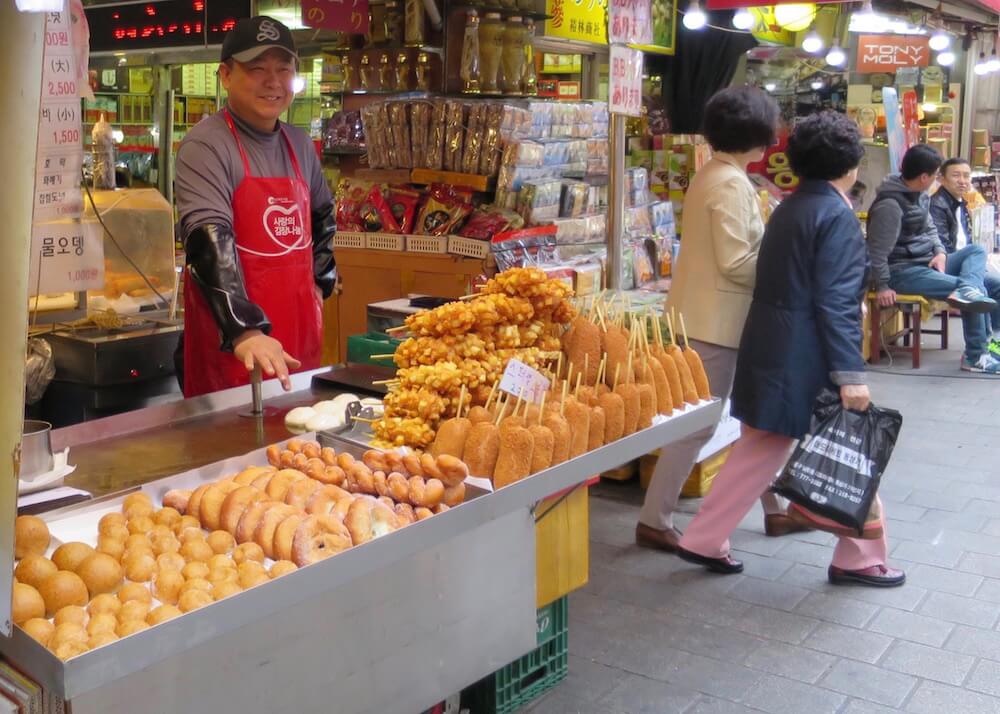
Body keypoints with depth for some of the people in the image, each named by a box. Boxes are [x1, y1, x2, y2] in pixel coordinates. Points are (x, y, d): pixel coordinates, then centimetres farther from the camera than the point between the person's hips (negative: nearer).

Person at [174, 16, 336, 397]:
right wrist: (244, 331, -36)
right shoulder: (206, 145, -12)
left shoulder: (300, 145, 10)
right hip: (230, 341, -6)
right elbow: (209, 239, -25)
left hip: (299, 329, 7)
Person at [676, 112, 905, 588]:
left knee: (759, 449, 14)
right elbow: (835, 302, -20)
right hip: (806, 357, -8)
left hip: (771, 350, 8)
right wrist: (851, 374, -20)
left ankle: (704, 542, 18)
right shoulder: (838, 215, -14)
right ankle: (859, 559, 22)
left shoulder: (789, 207, 12)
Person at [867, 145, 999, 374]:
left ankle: (967, 290, -28)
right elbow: (877, 250, -22)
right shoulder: (890, 204, -22)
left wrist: (940, 252, -1)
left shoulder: (920, 195, 8)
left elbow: (929, 228, 19)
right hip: (901, 270, -10)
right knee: (978, 292, -17)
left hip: (926, 262, 10)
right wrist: (882, 286, -19)